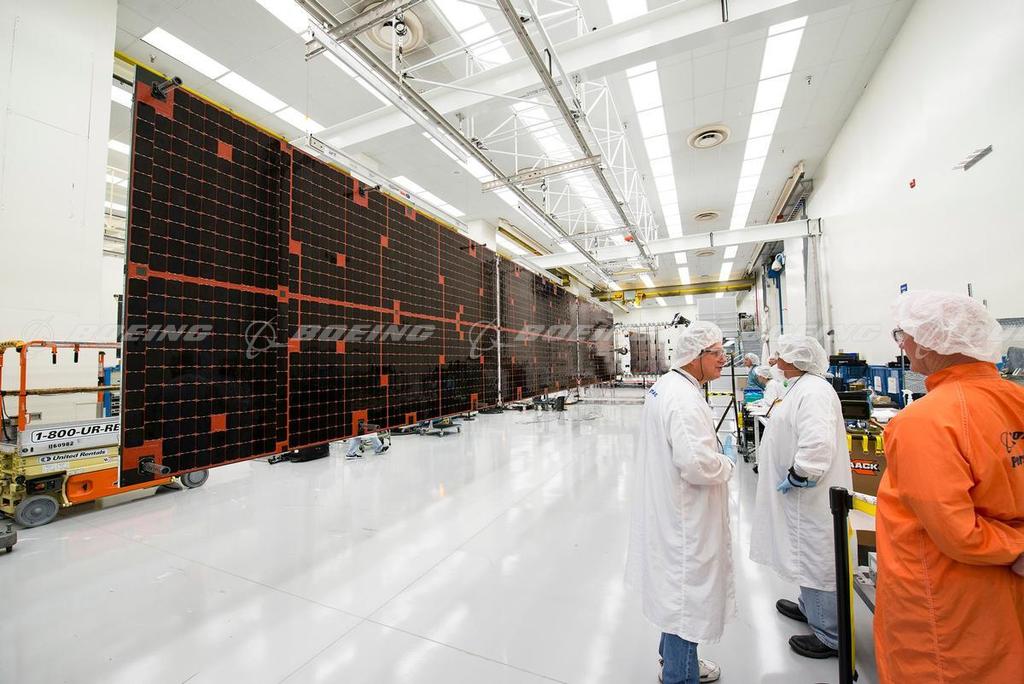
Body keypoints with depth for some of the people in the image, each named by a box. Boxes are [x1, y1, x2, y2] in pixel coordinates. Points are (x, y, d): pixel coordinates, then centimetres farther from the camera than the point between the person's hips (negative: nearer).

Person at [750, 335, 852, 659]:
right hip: (801, 496, 10)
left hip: (811, 496, -10)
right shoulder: (802, 386, 9)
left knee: (816, 559, 6)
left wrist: (795, 477, -22)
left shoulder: (814, 392, -24)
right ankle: (810, 608, 45)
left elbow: (817, 445, -34)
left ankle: (829, 636, 24)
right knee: (807, 555, 25)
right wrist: (793, 476, 17)